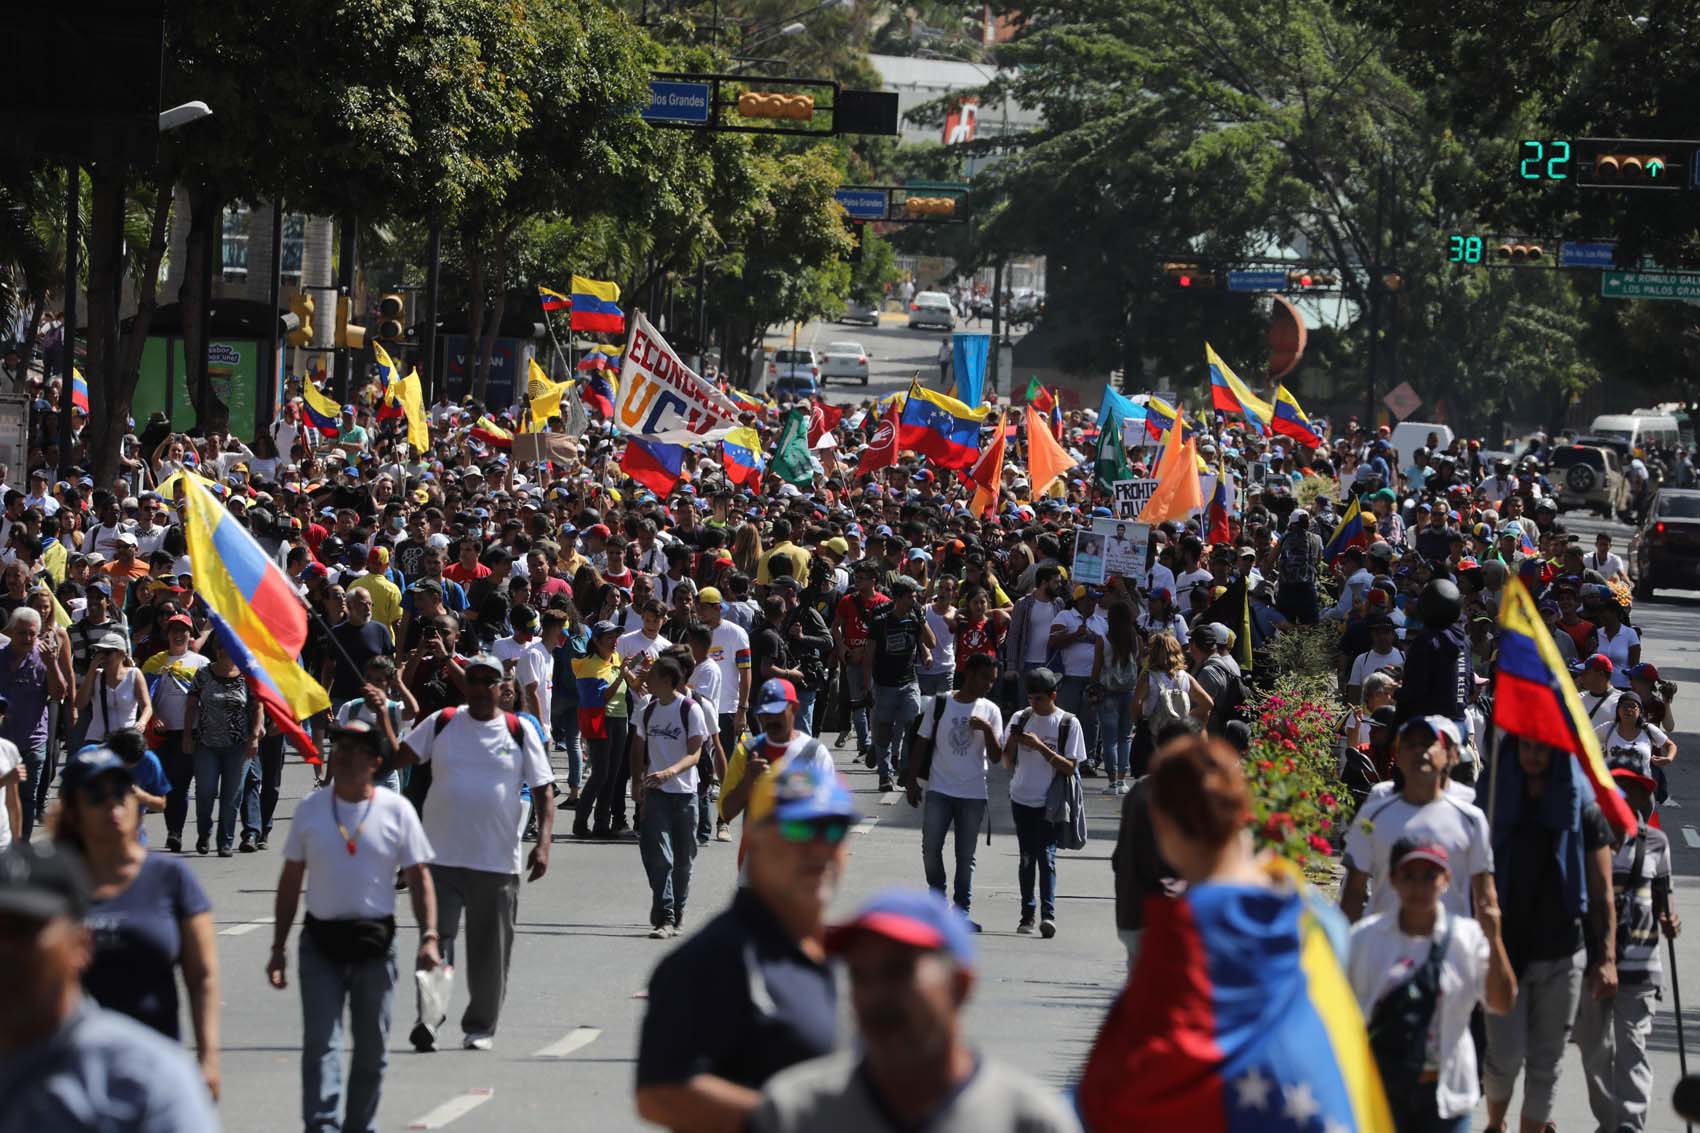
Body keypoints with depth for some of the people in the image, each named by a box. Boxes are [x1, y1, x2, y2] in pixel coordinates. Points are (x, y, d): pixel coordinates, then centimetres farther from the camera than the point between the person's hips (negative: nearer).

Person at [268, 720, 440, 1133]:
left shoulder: (396, 810, 0)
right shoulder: (310, 809, 4)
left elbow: (419, 877, 1)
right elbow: (291, 880, 8)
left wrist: (429, 937, -12)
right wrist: (278, 948, 5)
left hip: (374, 942, 0)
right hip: (321, 943, 0)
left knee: (372, 1049, 8)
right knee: (320, 1044, -10)